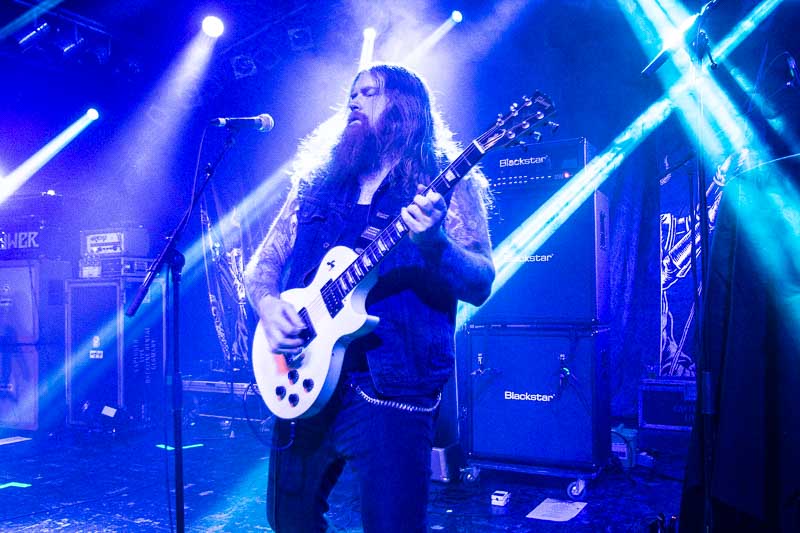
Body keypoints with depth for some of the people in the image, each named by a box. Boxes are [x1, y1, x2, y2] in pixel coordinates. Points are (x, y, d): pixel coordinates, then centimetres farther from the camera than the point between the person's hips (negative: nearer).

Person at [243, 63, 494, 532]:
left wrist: (433, 243, -29)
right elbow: (263, 262, 14)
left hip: (391, 389, -4)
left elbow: (481, 286, -10)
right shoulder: (316, 182, 12)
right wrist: (269, 306, -7)